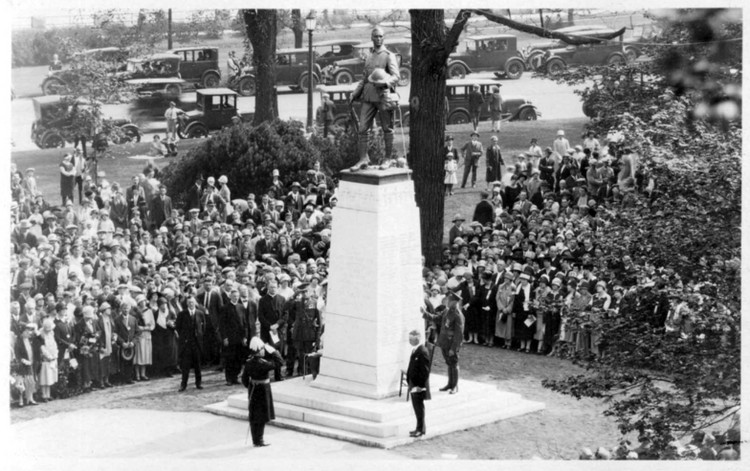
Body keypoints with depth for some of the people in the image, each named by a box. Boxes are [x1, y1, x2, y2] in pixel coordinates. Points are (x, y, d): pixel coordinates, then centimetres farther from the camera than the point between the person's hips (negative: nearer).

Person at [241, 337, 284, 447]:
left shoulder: (248, 362, -4)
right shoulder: (263, 363, -24)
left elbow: (244, 378, 5)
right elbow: (279, 362, -21)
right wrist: (272, 351, -14)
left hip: (252, 389, 7)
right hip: (263, 390, -7)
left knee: (254, 416, 14)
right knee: (262, 416, 4)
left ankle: (256, 440, 23)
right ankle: (259, 441, 9)